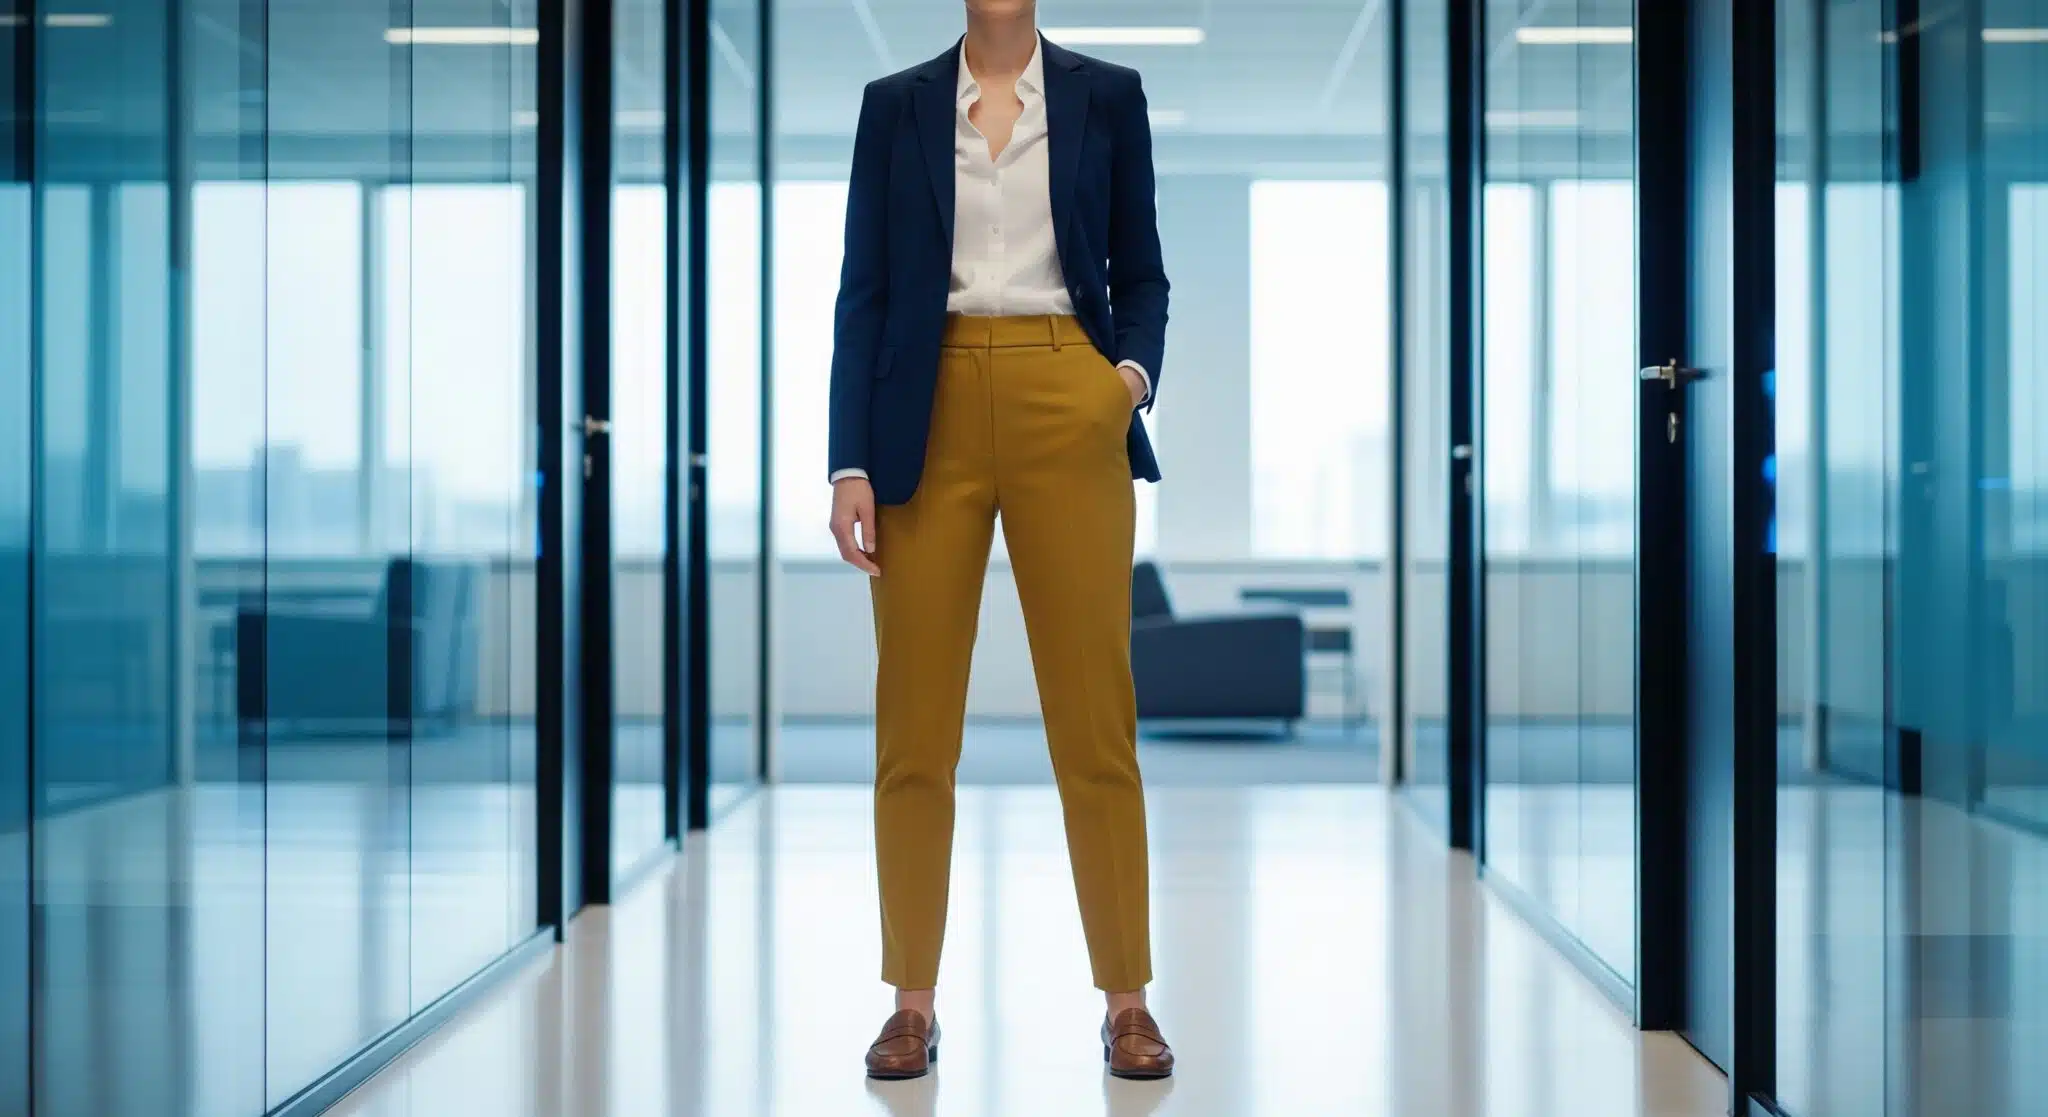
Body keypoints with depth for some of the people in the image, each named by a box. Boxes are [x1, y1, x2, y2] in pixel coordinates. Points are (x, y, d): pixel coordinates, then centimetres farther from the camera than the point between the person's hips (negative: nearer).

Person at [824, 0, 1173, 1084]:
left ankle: (1127, 1001, 8)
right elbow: (864, 292, 4)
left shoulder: (1107, 96, 8)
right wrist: (850, 465, -3)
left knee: (1096, 716, -1)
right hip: (930, 417, 1)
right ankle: (913, 1003, 11)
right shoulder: (896, 104, 8)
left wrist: (1136, 369, -10)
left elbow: (1139, 273, 11)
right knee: (915, 723, 2)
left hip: (1067, 409, 0)